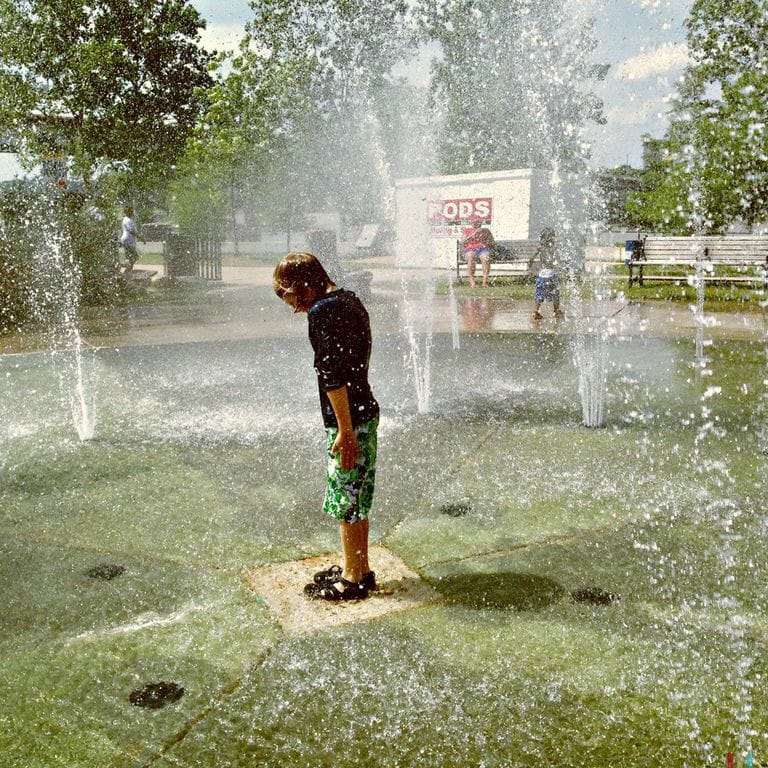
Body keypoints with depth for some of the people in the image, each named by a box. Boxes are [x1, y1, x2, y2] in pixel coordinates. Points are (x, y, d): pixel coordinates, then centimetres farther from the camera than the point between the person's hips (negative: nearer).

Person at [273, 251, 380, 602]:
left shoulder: (323, 313, -18)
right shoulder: (349, 300, 11)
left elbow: (334, 377, -23)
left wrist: (345, 431, -21)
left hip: (349, 421, -10)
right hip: (366, 412, 10)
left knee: (345, 501, 4)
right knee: (355, 500, 19)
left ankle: (353, 579, 18)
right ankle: (357, 569, 32)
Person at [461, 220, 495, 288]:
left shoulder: (486, 230, 22)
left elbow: (494, 245, 15)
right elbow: (463, 244, 0)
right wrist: (473, 235, -10)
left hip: (483, 249, 1)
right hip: (470, 250, -1)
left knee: (486, 258, -37)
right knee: (471, 258, -39)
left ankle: (485, 281, -43)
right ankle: (472, 281, -41)